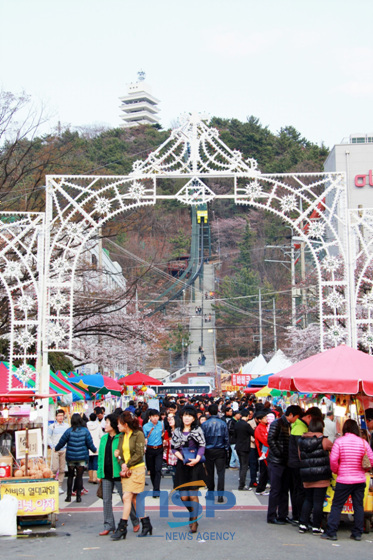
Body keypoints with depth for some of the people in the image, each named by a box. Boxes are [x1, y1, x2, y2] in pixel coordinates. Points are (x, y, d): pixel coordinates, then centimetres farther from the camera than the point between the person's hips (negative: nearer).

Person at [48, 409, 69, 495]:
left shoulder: (67, 426, 9)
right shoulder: (52, 426, 2)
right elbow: (48, 437, 4)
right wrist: (52, 447, -6)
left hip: (64, 450, 2)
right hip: (55, 450, -2)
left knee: (62, 469, 2)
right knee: (55, 468, -9)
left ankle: (59, 486, 9)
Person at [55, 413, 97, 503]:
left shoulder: (69, 431, -7)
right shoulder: (85, 431, -6)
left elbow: (61, 442, 0)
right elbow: (90, 444, -2)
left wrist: (56, 449, 19)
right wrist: (94, 450, 18)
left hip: (71, 457, 0)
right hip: (82, 458, 0)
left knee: (70, 476, 12)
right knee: (79, 476, 5)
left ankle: (69, 495, 13)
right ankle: (78, 496, 4)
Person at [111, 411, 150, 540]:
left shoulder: (138, 434, -9)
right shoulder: (122, 436, 12)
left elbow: (139, 454, -13)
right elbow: (119, 452, 8)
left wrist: (127, 465, -12)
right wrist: (122, 464, -9)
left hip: (136, 469, -7)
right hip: (125, 470, 7)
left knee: (127, 497, -11)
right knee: (134, 499, 8)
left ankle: (122, 528, -7)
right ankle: (146, 524, 18)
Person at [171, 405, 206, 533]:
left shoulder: (198, 430, 3)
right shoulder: (177, 431, 10)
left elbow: (202, 446, -1)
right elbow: (174, 448, 8)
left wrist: (197, 459, -15)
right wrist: (182, 458, -9)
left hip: (195, 465, -3)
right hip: (182, 465, 3)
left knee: (193, 494, -6)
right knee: (183, 496, 1)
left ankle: (194, 521, 5)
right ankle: (192, 513, 29)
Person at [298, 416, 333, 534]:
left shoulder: (301, 440, 5)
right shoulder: (323, 440, -9)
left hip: (306, 477, 5)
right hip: (321, 476, -4)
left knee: (307, 500, 15)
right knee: (318, 501, 2)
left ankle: (303, 524, 12)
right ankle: (316, 527, 6)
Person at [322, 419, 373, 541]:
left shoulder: (339, 441, -7)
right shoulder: (363, 442, 0)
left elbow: (333, 460, -12)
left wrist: (336, 471, 6)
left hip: (344, 480, -3)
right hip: (360, 480, 3)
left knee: (336, 506, 3)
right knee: (358, 506, 11)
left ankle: (331, 532, 2)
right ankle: (357, 533, 14)